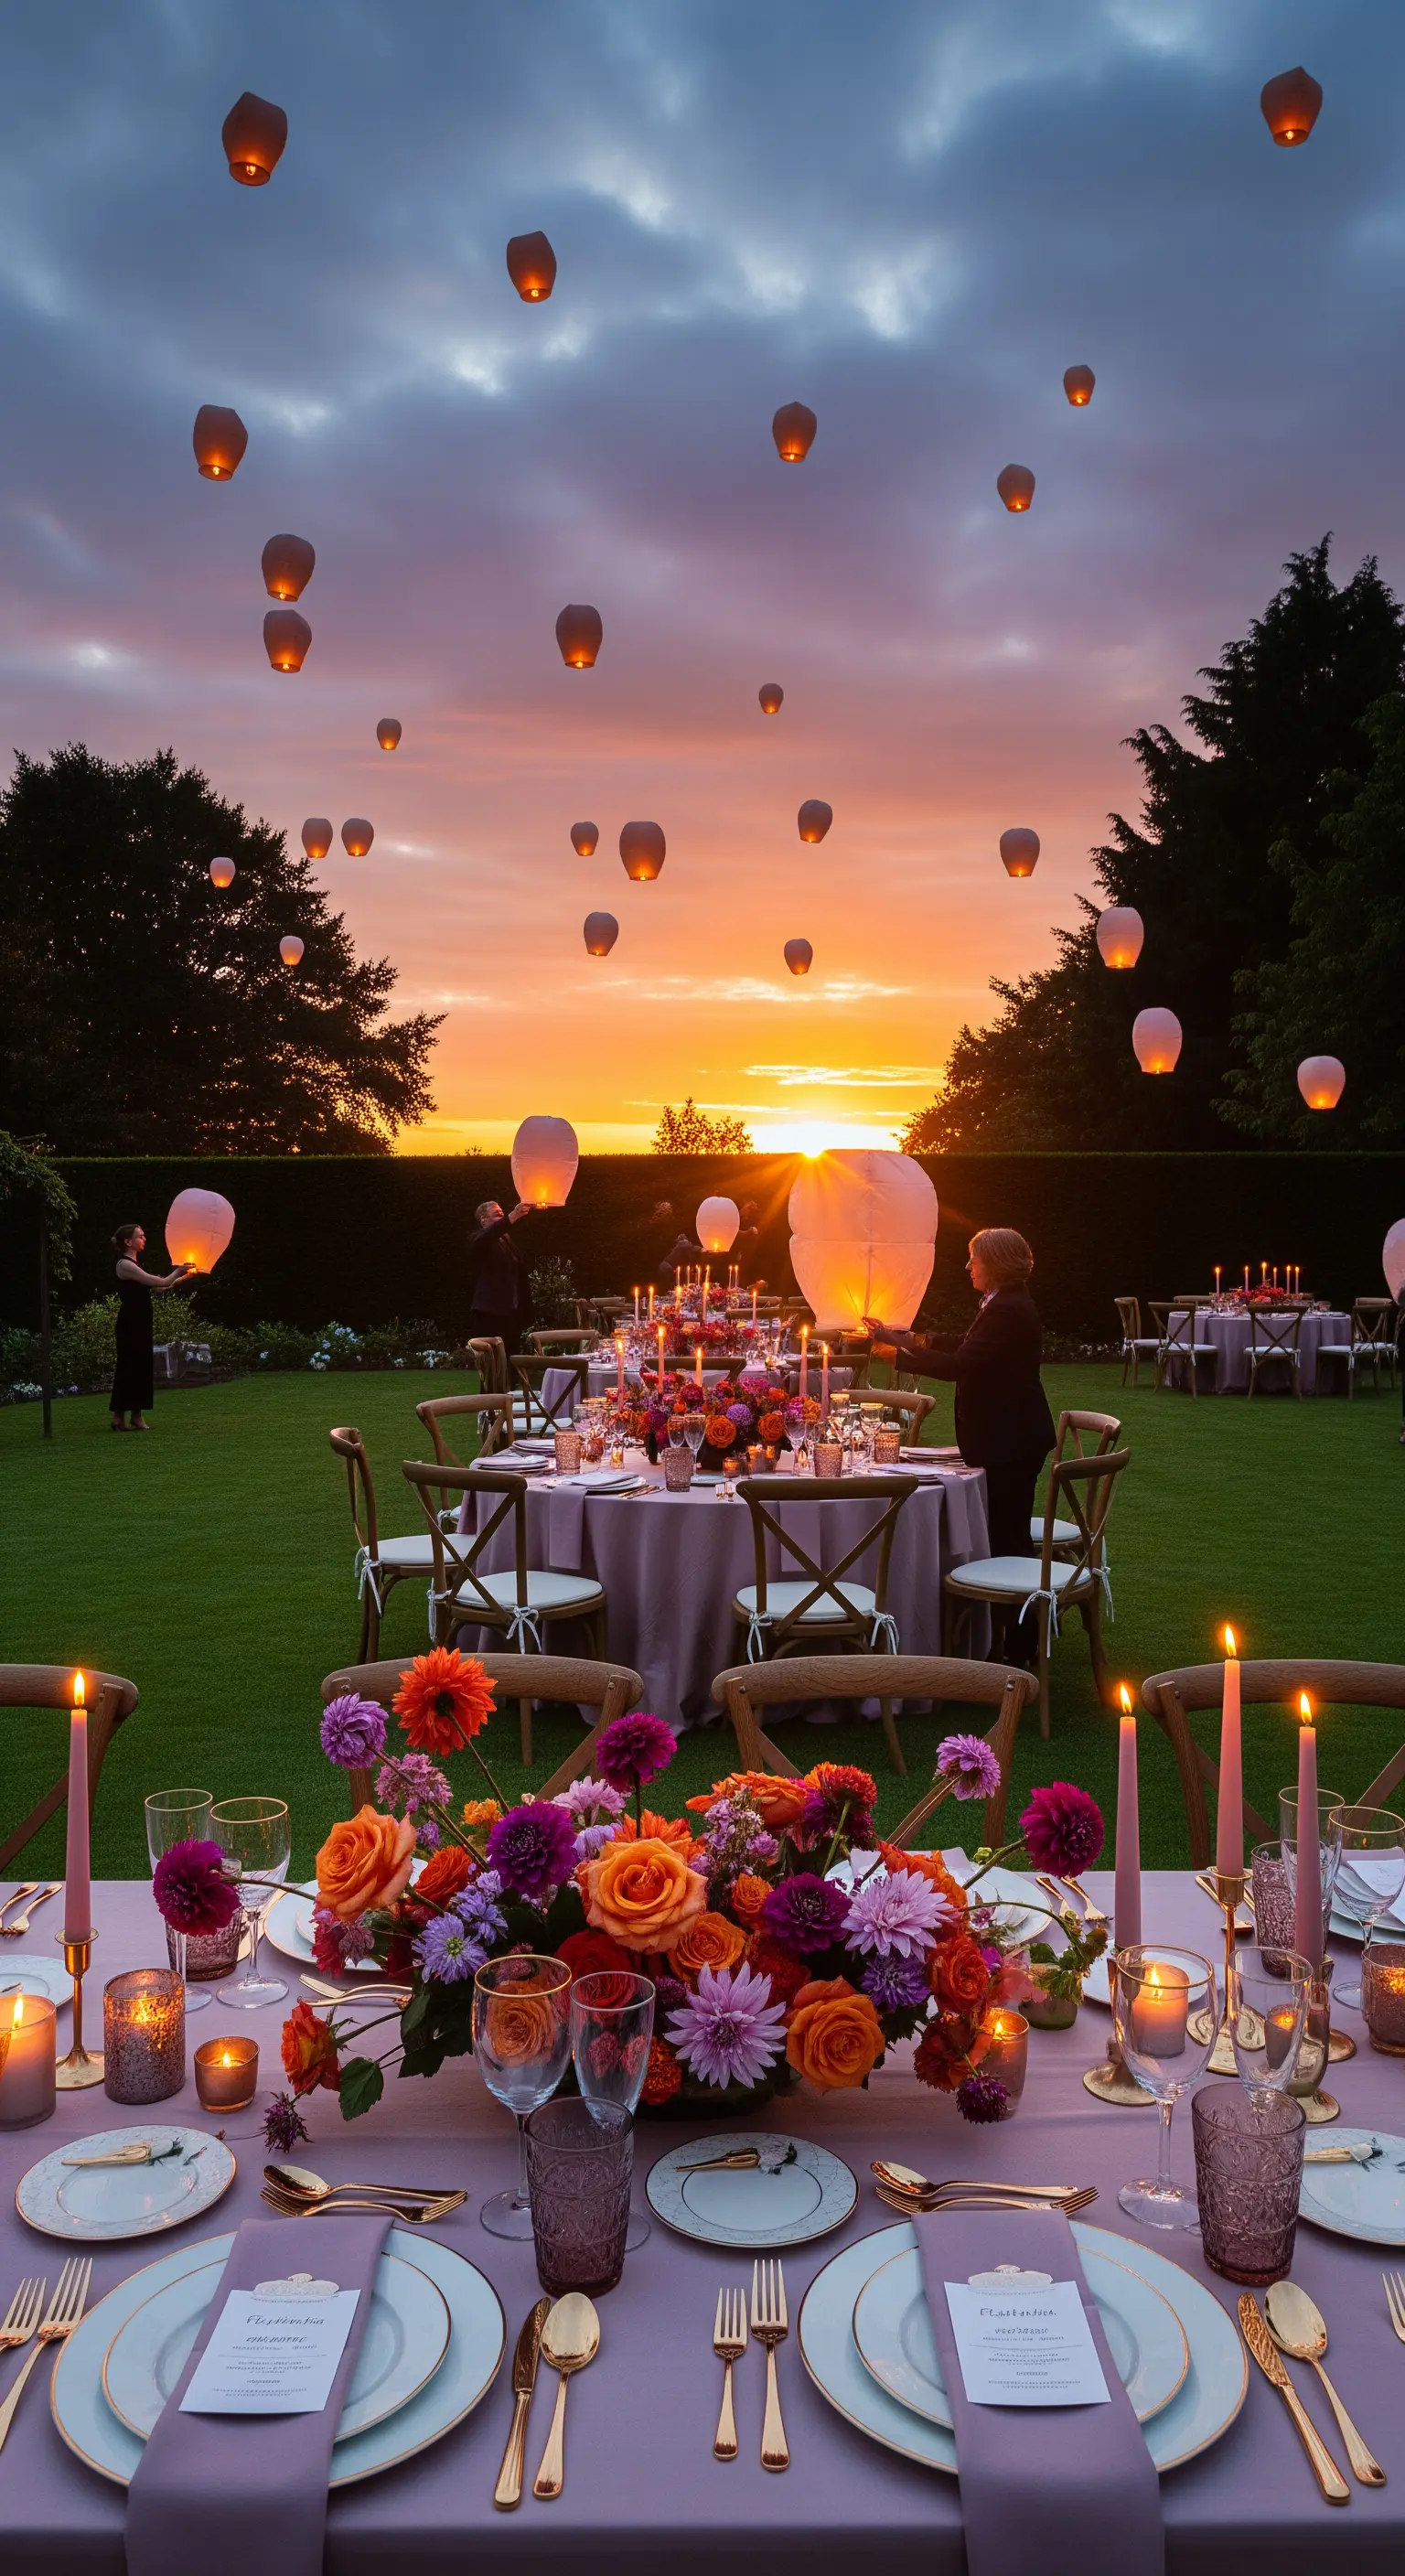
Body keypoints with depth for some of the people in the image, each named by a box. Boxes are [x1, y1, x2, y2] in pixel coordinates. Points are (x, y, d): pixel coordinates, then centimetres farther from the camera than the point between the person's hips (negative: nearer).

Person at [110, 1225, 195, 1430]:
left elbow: (157, 1289, 16)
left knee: (141, 1367, 8)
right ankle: (119, 1417, -3)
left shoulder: (134, 1265, 16)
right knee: (128, 1367, -7)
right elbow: (159, 1283, -18)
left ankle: (137, 1415, 12)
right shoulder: (125, 1265, -13)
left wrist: (183, 1277, 12)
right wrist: (178, 1271, -3)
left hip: (140, 1323, 9)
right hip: (130, 1323, -9)